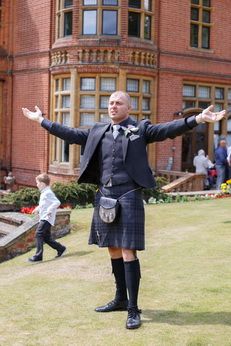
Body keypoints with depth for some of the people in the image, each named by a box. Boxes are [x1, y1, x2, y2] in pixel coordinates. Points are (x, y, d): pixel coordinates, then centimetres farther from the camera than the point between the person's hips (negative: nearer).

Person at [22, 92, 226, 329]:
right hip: (105, 195, 5)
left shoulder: (140, 129, 0)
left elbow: (167, 129, -11)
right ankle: (120, 299, 28)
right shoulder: (98, 131, 12)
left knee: (128, 252, -7)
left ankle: (133, 309, 0)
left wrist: (198, 119, -24)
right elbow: (72, 134, 17)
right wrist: (41, 120, 19)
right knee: (113, 250, 13)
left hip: (128, 195, -5)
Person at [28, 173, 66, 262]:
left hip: (46, 218, -11)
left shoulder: (48, 193, -15)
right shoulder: (44, 193, 17)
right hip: (44, 218, 11)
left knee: (38, 234, -16)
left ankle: (38, 255, -16)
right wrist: (38, 208, 24)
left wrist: (49, 210, -27)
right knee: (46, 237, 13)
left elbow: (57, 202, -25)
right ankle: (61, 248, 24)